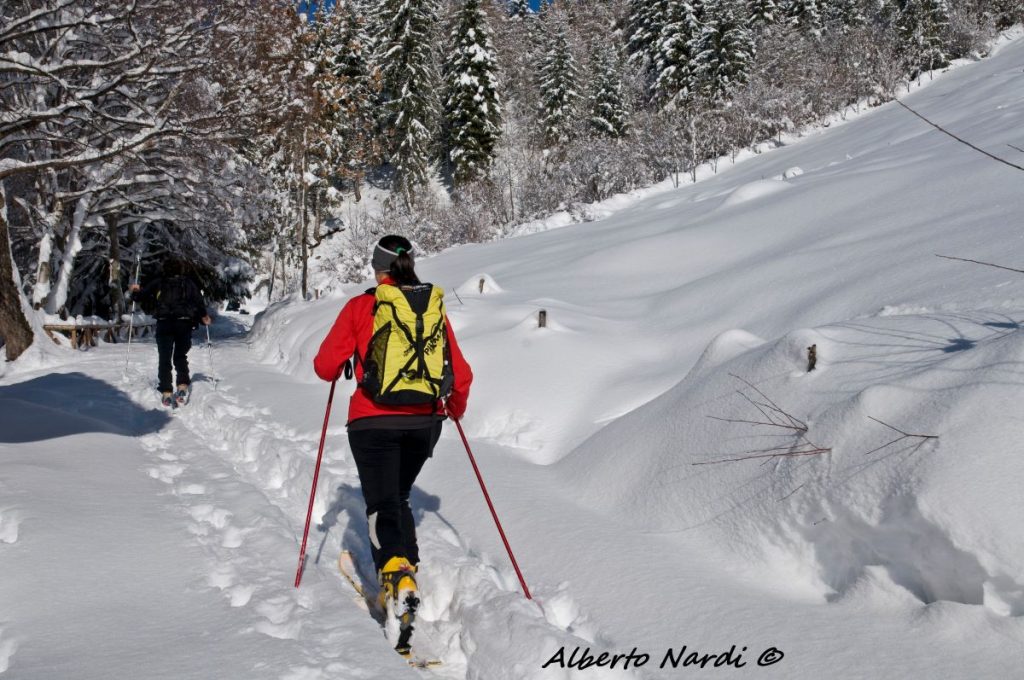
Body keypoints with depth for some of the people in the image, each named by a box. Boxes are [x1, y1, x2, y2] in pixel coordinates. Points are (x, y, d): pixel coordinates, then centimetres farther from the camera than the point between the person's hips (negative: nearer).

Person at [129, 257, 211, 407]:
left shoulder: (158, 284, 9)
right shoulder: (189, 283, 10)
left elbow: (142, 296, 9)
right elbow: (199, 301, 4)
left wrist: (135, 291, 33)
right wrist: (204, 317, 21)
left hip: (164, 324, -1)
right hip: (184, 323, 1)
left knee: (164, 359, 4)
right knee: (180, 357, 15)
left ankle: (166, 393, -5)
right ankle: (182, 387, -4)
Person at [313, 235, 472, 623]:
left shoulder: (361, 307, -4)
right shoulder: (436, 308, 5)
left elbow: (325, 365, -3)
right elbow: (461, 375, 7)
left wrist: (339, 370, 20)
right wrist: (456, 409, 26)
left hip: (374, 422, -4)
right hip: (426, 422, 4)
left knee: (381, 504, 2)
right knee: (399, 497, 23)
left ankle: (395, 571, -21)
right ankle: (408, 569, 18)